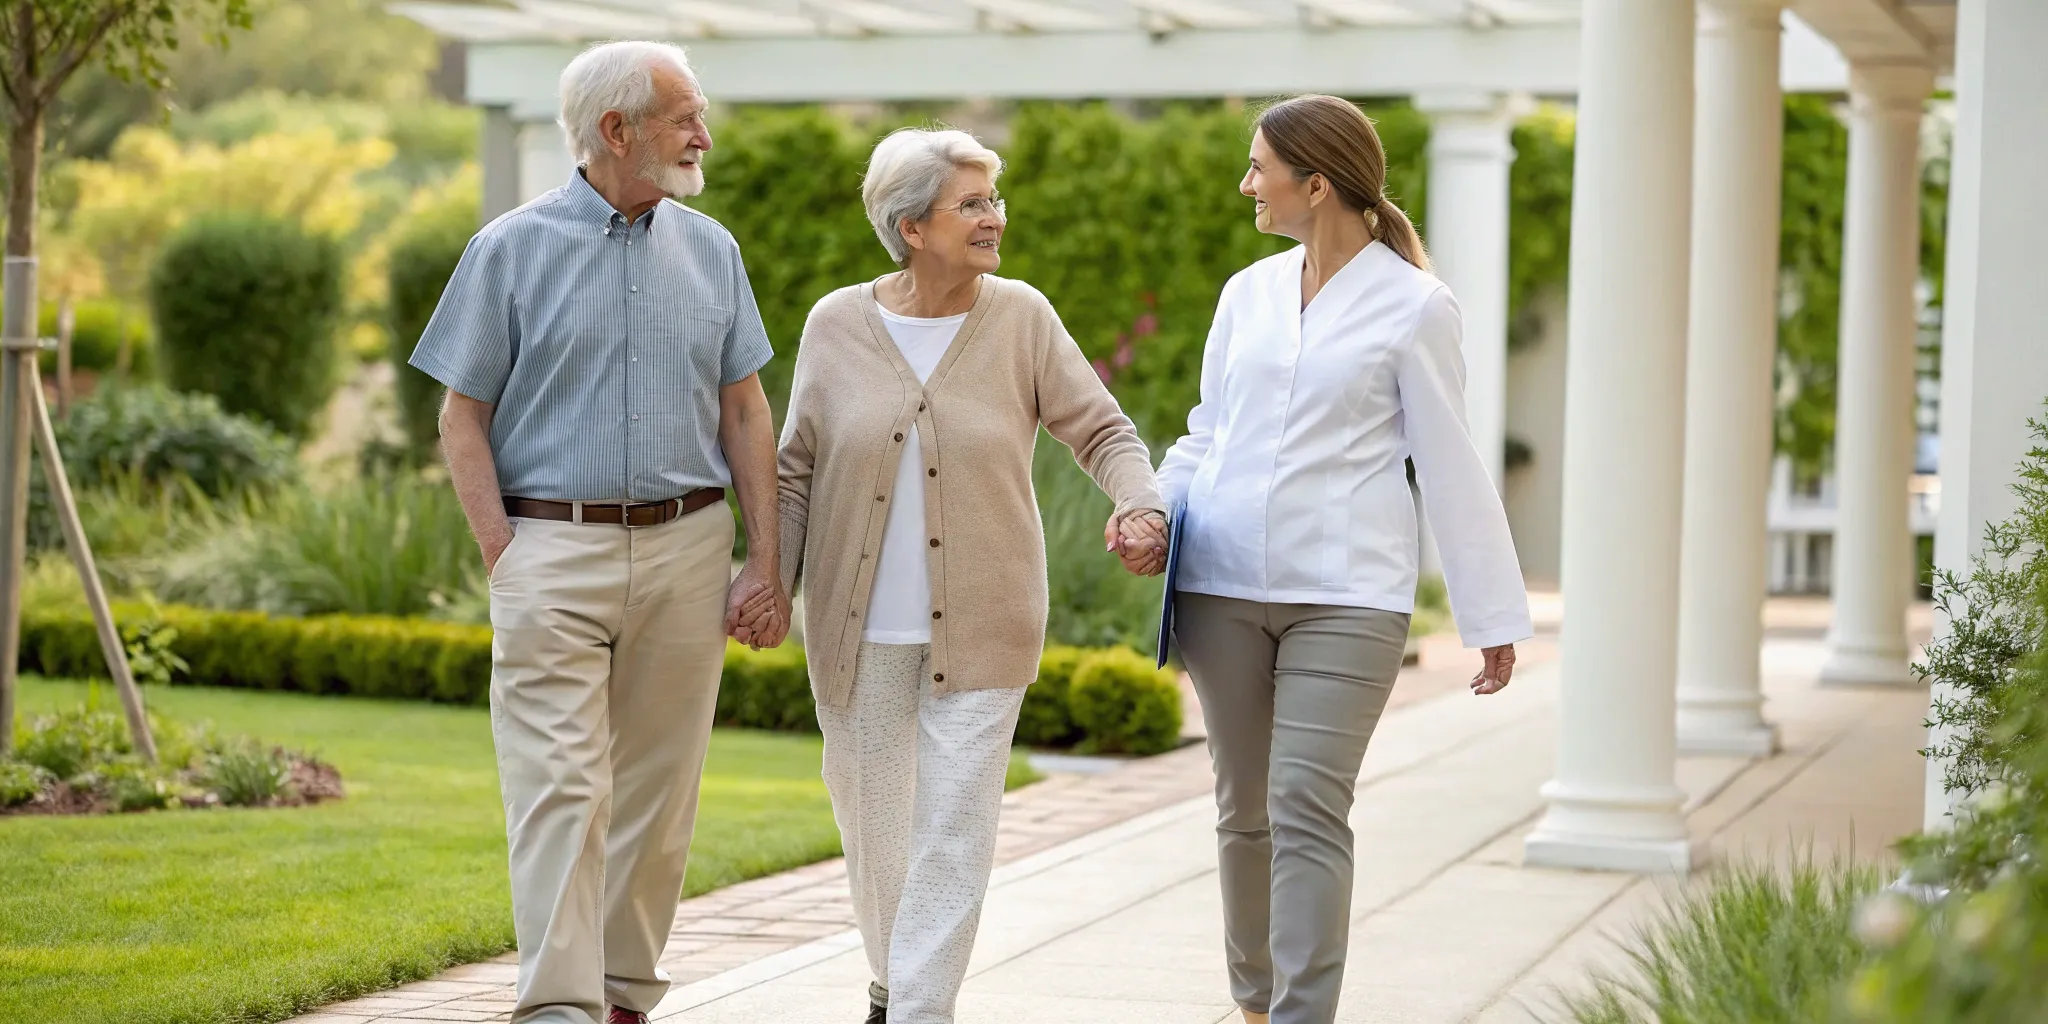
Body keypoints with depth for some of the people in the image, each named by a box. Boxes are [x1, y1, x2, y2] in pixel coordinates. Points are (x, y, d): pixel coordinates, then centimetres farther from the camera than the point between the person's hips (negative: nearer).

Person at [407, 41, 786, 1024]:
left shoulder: (709, 250, 11)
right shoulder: (511, 250, 0)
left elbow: (745, 410, 12)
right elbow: (463, 416, 1)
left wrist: (764, 559, 4)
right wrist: (502, 556, -9)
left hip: (685, 547, 4)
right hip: (554, 546, -3)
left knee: (657, 790, 7)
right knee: (558, 786, -9)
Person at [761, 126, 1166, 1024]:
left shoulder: (1021, 318, -2)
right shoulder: (837, 325, 0)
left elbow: (1102, 432, 0)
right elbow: (797, 470, 7)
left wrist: (1141, 506, -19)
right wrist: (772, 583, -1)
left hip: (980, 628, -1)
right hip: (859, 629, 1)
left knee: (954, 829, -6)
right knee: (871, 815, 12)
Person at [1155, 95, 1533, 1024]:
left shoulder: (1411, 306, -2)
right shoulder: (1249, 293, 11)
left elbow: (1450, 467, 0)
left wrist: (1493, 618, 1)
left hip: (1345, 592, -5)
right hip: (1223, 585, 5)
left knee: (1308, 809, -13)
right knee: (1243, 810, 10)